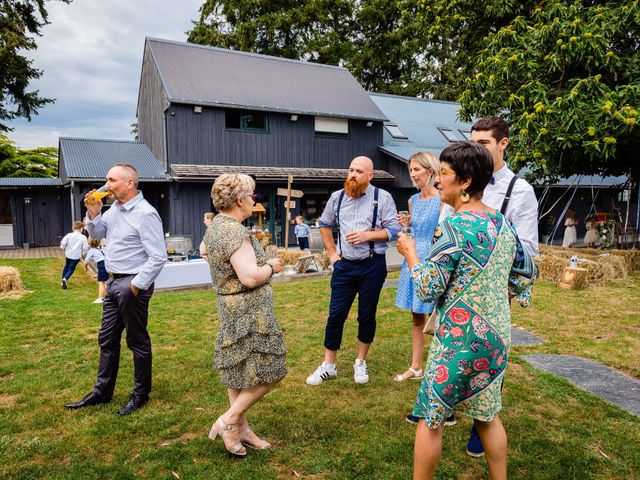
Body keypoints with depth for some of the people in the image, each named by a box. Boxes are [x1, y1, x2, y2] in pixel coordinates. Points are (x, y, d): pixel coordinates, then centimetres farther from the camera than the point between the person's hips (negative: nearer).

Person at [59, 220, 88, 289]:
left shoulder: (69, 235, -6)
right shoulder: (83, 238, -11)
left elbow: (63, 243, -9)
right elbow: (85, 248, -11)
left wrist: (63, 248, 12)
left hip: (68, 255, 3)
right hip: (76, 256, -3)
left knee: (66, 267, 25)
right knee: (71, 269, 6)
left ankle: (63, 280, 35)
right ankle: (65, 279, -18)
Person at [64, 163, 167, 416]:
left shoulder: (145, 214, -18)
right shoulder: (115, 207, 9)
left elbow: (158, 257, -21)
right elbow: (96, 233, 20)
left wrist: (136, 285, -18)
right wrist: (94, 212, 3)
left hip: (133, 285, -9)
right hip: (114, 282, 9)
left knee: (137, 341, 4)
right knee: (107, 338, 17)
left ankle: (141, 395, 21)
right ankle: (102, 392, 32)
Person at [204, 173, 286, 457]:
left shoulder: (215, 226, 9)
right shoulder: (236, 232, -22)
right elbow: (250, 277, -29)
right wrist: (271, 266, -10)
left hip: (230, 309, 10)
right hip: (249, 312, -10)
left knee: (238, 371, 16)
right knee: (267, 370, 2)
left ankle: (241, 429, 27)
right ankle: (229, 420, 6)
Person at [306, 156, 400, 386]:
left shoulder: (382, 197, -5)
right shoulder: (337, 197, 5)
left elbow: (393, 229, -7)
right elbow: (325, 224, 19)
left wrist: (367, 235, -19)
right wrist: (332, 252, 12)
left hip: (372, 266, -2)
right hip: (344, 265, 3)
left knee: (366, 316, 10)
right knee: (335, 315, 5)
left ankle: (361, 363, 28)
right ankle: (328, 366, 18)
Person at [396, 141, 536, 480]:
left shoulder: (455, 226, -19)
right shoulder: (503, 224, 4)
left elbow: (428, 288, -18)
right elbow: (526, 275, 15)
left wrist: (409, 252, -4)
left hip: (460, 337, -7)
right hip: (498, 336, 8)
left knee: (430, 417, 8)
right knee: (487, 414, 22)